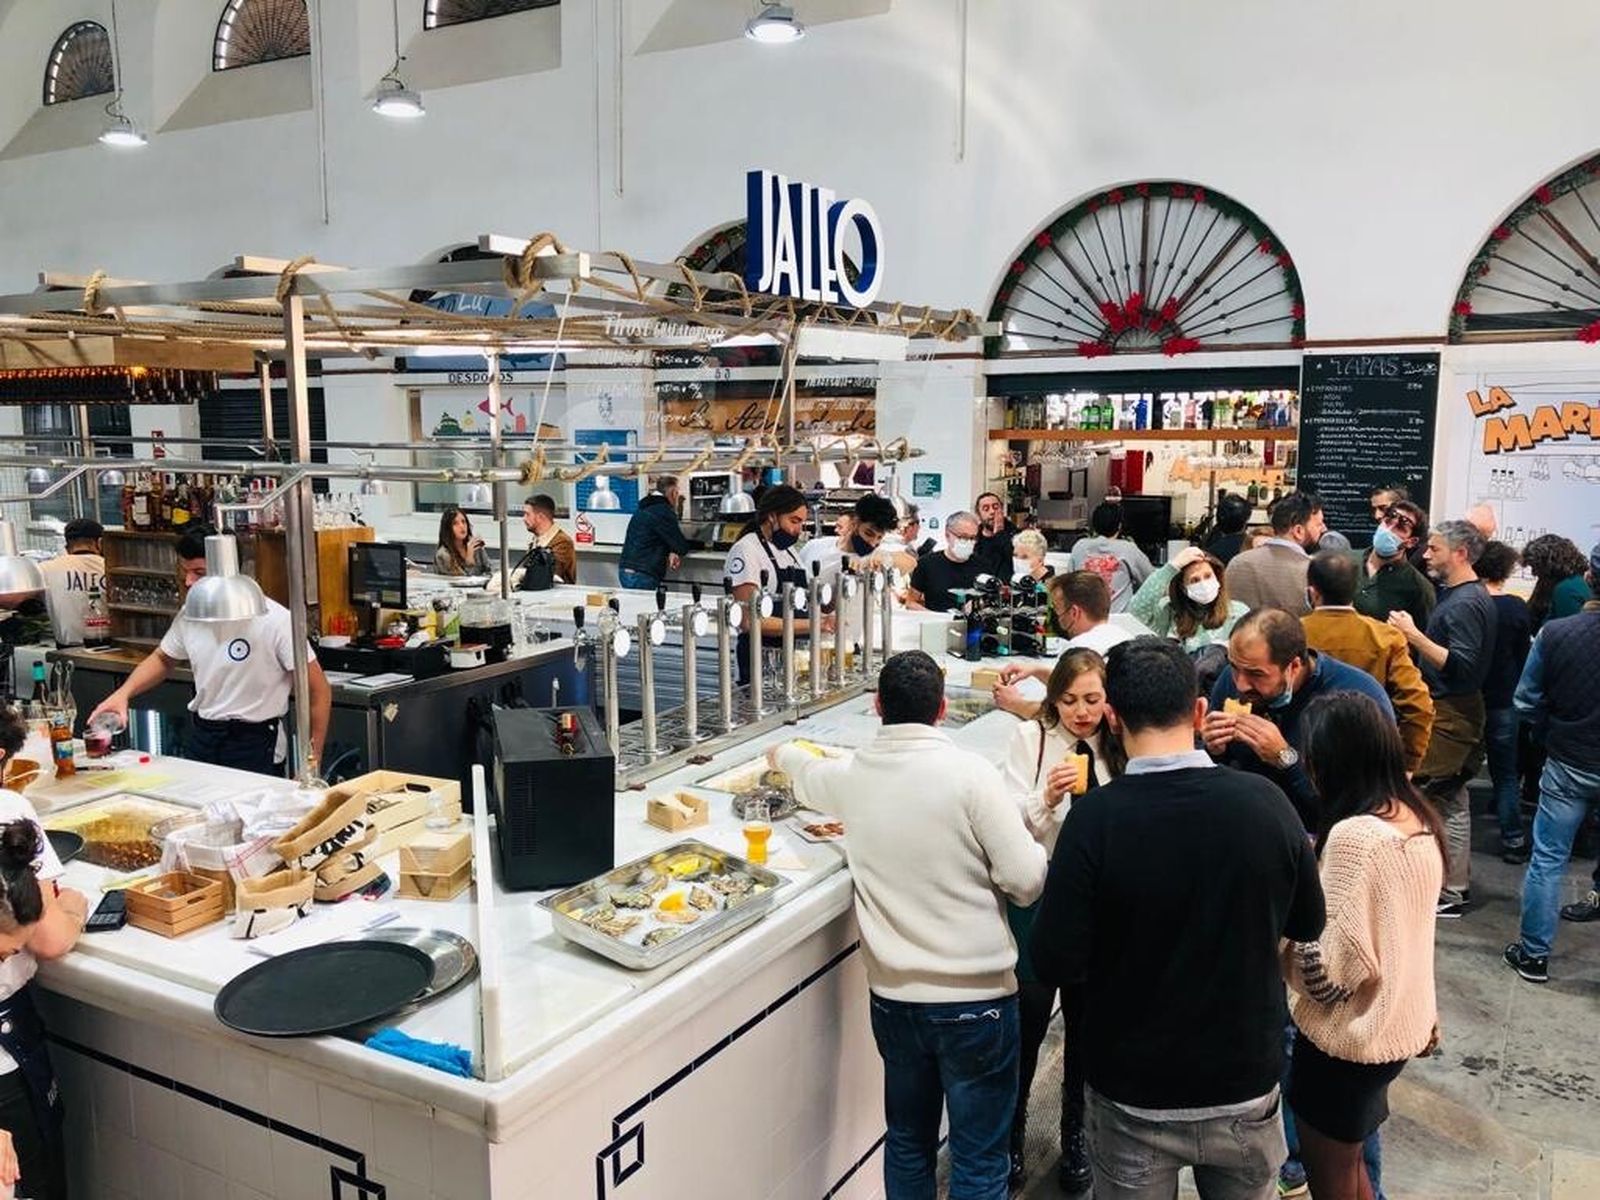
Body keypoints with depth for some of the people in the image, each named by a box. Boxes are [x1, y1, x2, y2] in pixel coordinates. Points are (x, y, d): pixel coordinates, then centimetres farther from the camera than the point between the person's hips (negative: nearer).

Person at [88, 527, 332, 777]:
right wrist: (123, 693, 4)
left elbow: (319, 691, -13)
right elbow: (163, 659, 22)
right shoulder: (189, 615, 1)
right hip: (200, 738, 5)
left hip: (255, 746, -5)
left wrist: (313, 759, -13)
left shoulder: (273, 620, -17)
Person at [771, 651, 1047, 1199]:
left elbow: (810, 773, 22)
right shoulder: (970, 774, -18)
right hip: (976, 999, -4)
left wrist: (783, 754, 46)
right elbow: (1027, 881, -16)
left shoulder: (853, 775, -2)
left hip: (893, 997, 5)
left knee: (907, 1145, 22)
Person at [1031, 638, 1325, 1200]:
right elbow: (1308, 926, 1)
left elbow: (1055, 964, -19)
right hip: (1247, 1090, 2)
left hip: (1133, 1100, -2)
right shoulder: (1266, 802, -14)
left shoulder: (1095, 817, -23)